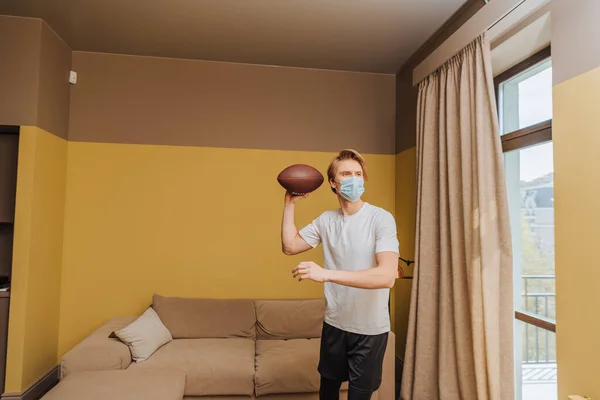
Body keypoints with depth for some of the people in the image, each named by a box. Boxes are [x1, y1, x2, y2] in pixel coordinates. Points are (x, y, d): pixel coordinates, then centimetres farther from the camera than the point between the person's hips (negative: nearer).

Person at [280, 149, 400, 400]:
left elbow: (387, 276, -29)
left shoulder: (381, 218, -18)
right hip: (334, 323, 5)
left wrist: (326, 274, -35)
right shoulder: (326, 220, 0)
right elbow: (289, 247, 2)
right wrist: (290, 204, -3)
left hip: (370, 328, -4)